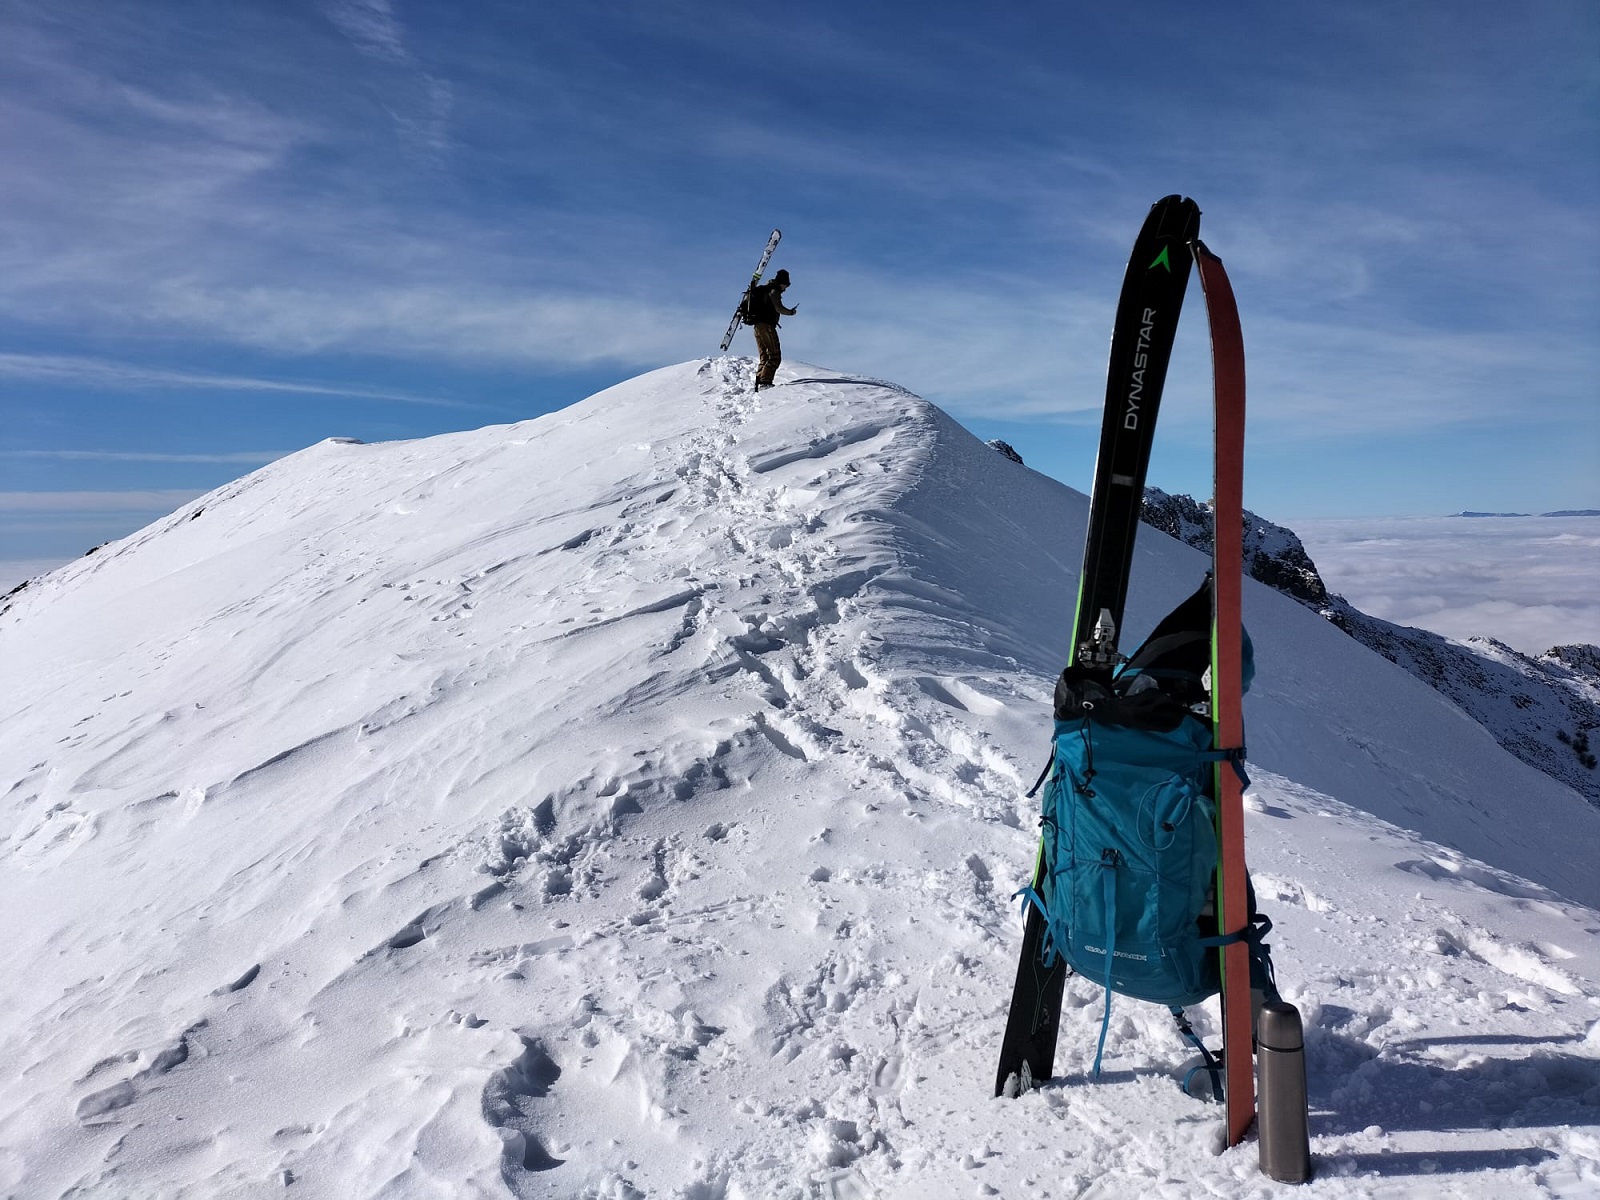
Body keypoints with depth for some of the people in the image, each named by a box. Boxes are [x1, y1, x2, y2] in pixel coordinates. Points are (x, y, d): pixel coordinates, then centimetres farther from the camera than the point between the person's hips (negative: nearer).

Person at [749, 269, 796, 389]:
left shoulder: (765, 289, 23)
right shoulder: (774, 290, -6)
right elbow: (779, 308, -16)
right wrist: (791, 312, -3)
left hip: (757, 326, 9)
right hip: (766, 325, -9)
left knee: (765, 357, 13)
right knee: (775, 356, -10)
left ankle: (758, 383, 4)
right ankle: (765, 382, -21)